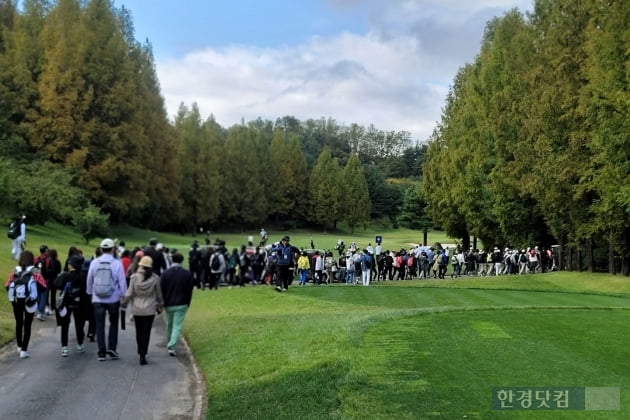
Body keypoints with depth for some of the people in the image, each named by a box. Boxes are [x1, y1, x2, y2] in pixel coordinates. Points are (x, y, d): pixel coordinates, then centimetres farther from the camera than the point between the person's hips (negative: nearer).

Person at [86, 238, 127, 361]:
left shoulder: (94, 263, -3)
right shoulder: (117, 263, -9)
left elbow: (89, 280, 5)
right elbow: (122, 281, -7)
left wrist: (90, 293, 20)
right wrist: (124, 296, 3)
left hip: (98, 299, 1)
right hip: (113, 299, -1)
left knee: (100, 325, 9)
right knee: (113, 323, 17)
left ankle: (101, 352, 10)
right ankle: (111, 348, 9)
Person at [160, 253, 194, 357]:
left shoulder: (165, 273, -5)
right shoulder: (187, 274, -5)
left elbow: (161, 290, -3)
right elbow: (190, 290, -1)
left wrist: (163, 303, 8)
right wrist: (187, 303, 10)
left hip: (168, 304, 2)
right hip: (181, 305, -2)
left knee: (169, 325, 20)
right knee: (177, 326, -1)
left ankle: (169, 345, 34)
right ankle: (171, 347, -14)